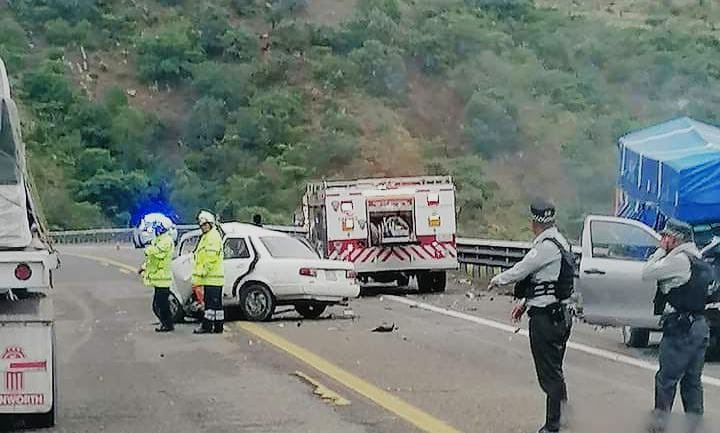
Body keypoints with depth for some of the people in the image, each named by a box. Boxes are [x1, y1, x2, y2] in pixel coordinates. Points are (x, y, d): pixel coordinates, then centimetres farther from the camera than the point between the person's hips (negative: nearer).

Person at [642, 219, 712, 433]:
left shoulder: (679, 259, -13)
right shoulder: (700, 262, 16)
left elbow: (646, 274, -12)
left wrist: (661, 250, 1)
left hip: (680, 327, -9)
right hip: (701, 327, 9)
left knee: (666, 379, -2)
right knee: (692, 381, 12)